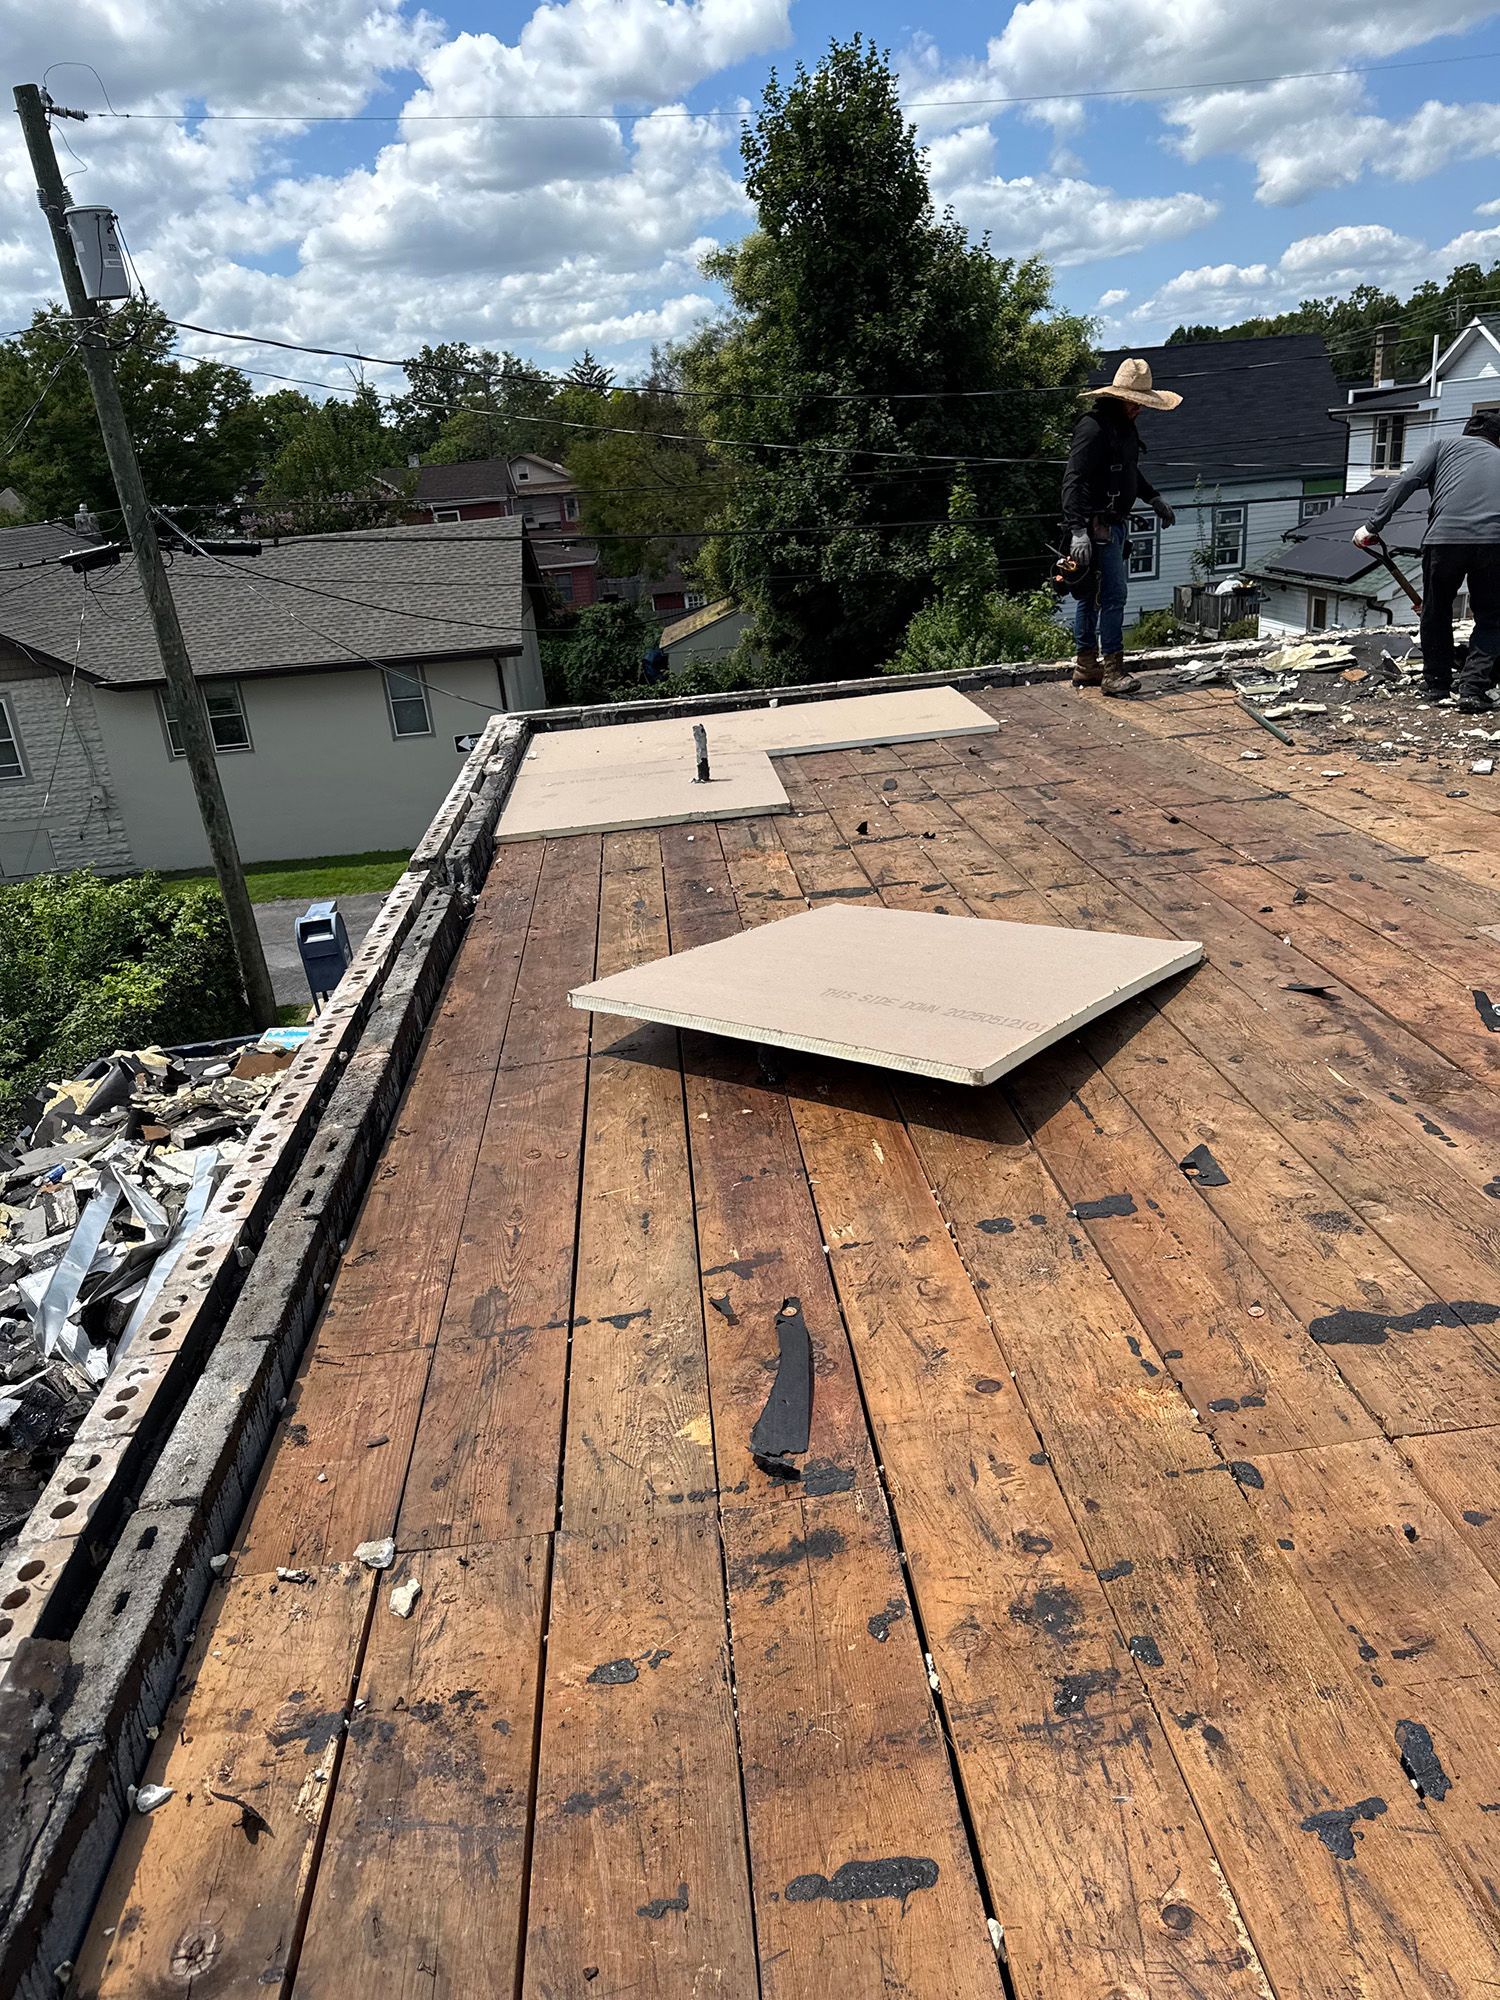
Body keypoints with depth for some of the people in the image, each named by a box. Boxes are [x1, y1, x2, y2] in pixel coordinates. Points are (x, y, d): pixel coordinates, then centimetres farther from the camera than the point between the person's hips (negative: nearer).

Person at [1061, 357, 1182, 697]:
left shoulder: (1125, 426, 16)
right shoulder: (1094, 427, -16)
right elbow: (1074, 481, -24)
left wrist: (1153, 497, 33)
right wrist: (1078, 530, -33)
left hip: (1115, 524, 10)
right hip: (1097, 526, -10)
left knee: (1090, 596, 13)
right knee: (1113, 595, -12)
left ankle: (1086, 667, 18)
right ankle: (1112, 672, -10)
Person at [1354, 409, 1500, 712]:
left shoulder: (1444, 445, 21)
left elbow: (1405, 484, 4)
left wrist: (1373, 525, 3)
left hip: (1445, 537, -1)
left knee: (1436, 613, 18)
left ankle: (1437, 684, 26)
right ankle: (1473, 689, 2)